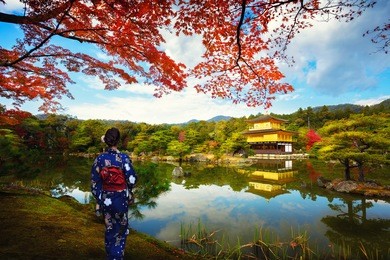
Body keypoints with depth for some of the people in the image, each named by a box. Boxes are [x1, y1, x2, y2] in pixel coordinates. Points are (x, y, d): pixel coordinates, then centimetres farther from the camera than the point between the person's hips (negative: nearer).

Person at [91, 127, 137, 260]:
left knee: (109, 228, 23)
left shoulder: (99, 158, -9)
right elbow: (132, 179, -14)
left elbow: (94, 182, -4)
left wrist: (98, 199, 7)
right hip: (121, 199, -2)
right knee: (121, 229, 19)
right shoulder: (124, 158, -17)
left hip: (105, 199, 3)